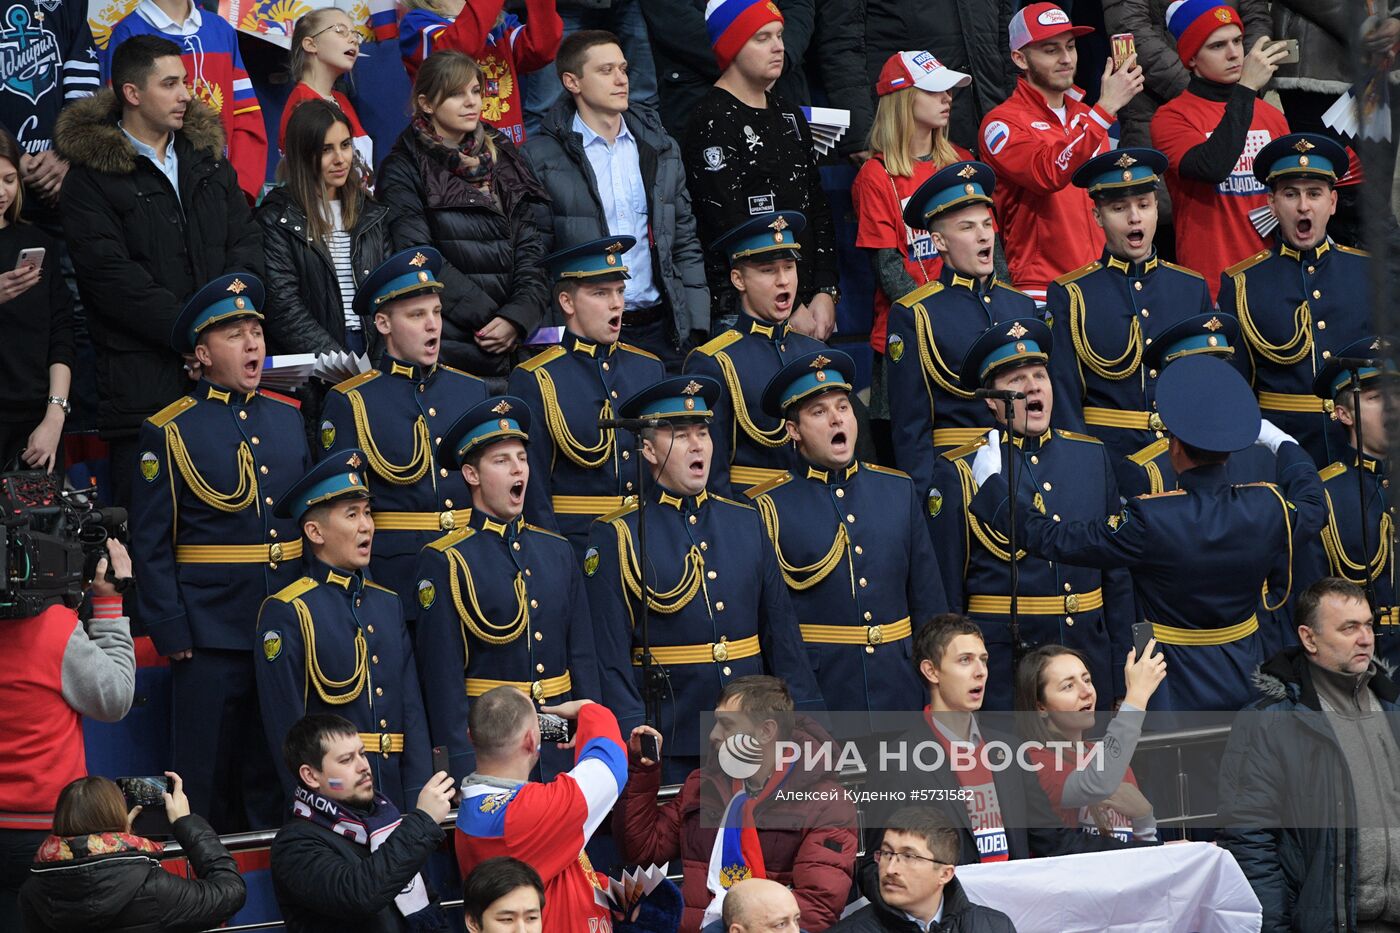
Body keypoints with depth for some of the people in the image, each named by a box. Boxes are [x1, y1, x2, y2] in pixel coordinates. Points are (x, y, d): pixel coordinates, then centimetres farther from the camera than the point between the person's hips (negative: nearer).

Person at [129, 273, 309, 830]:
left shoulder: (289, 419, 11)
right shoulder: (168, 433, -4)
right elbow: (150, 545, -5)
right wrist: (172, 634, -10)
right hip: (211, 633, -4)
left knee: (278, 782, 10)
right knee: (209, 786, 1)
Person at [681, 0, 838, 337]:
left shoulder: (790, 115, 18)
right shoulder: (712, 122, -7)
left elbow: (818, 210, 17)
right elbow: (730, 229, -13)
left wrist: (825, 293, 3)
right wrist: (791, 308, -13)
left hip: (808, 306, 7)